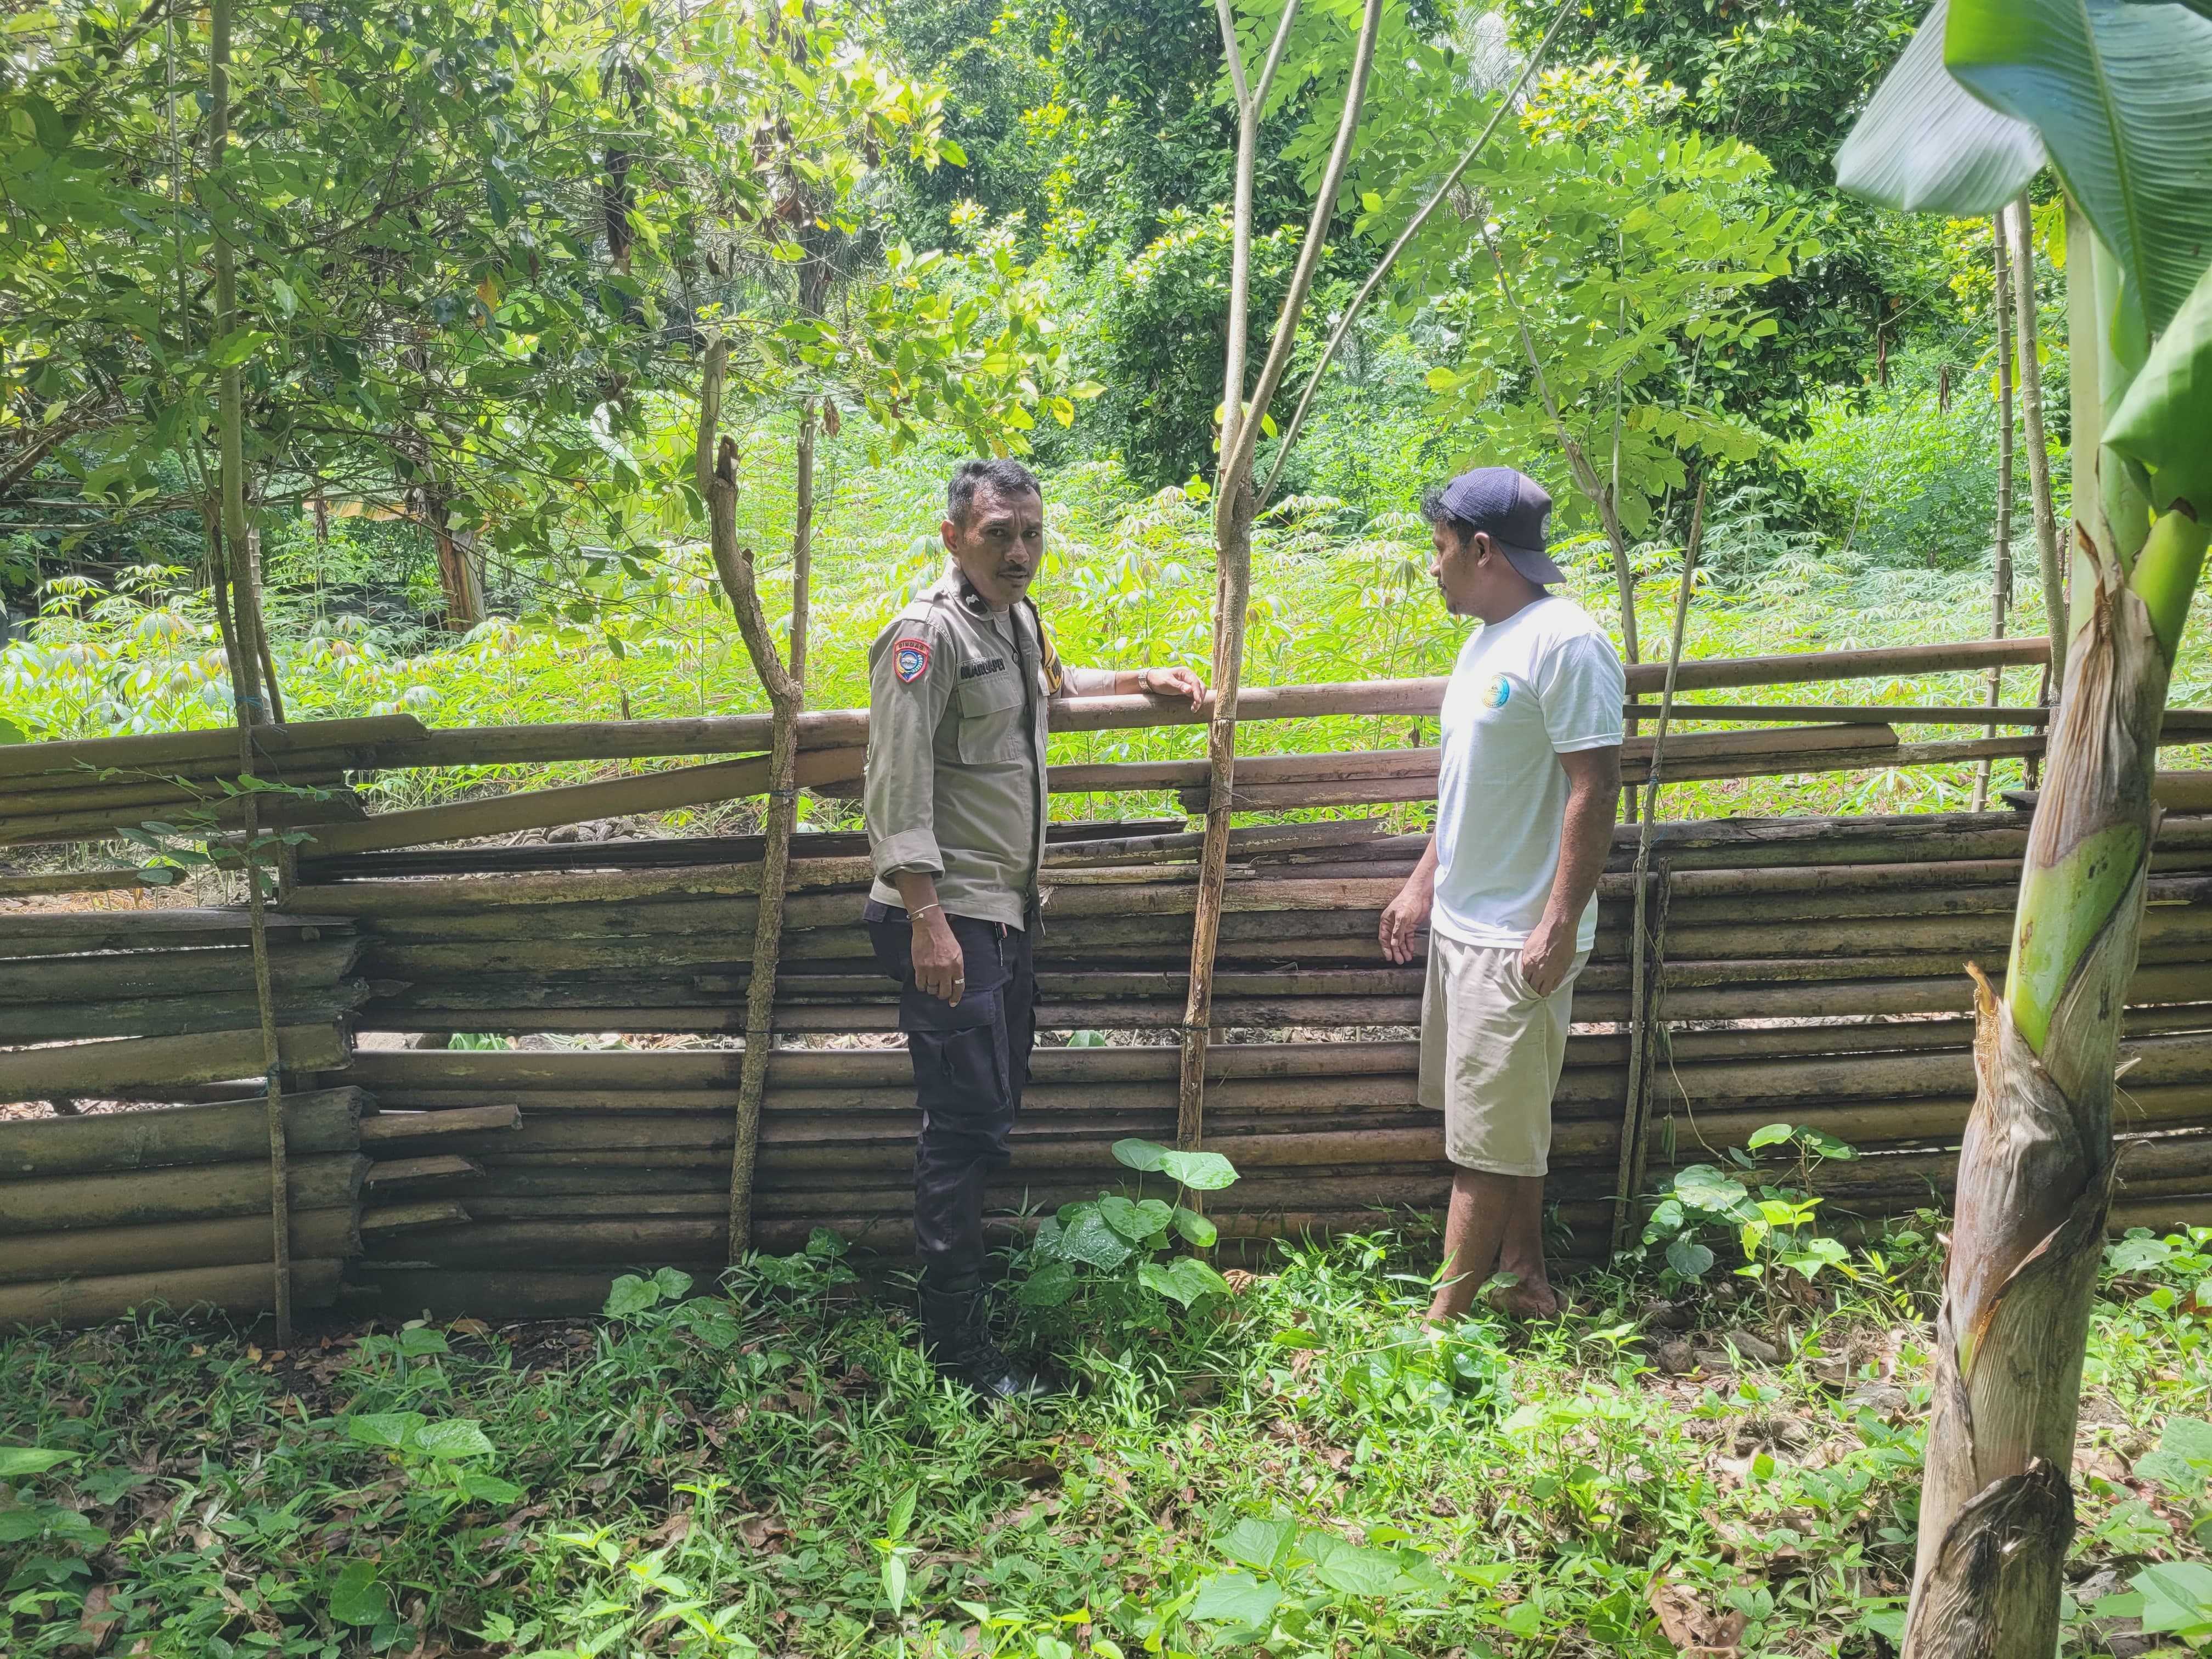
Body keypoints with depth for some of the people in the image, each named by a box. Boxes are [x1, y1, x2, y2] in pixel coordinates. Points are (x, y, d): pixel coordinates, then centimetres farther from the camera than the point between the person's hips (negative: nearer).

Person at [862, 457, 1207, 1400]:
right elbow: (898, 790, -21)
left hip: (1008, 909, 10)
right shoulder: (929, 634, -15)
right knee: (965, 1125, -8)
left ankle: (984, 1285, 31)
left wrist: (1136, 681, 30)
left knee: (996, 1105, 16)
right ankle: (955, 1348, 0)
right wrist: (927, 920, -26)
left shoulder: (1019, 619, 15)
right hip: (948, 916, -10)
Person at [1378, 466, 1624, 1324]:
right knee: (1508, 1124, 18)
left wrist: (1560, 924, -22)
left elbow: (1595, 788, -21)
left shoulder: (1563, 642, -18)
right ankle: (1526, 1283, 32)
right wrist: (1424, 882, 20)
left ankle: (1444, 1317, 10)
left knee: (1488, 1139, 0)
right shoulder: (1488, 639, 12)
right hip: (1462, 922, 9)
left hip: (1518, 937, -9)